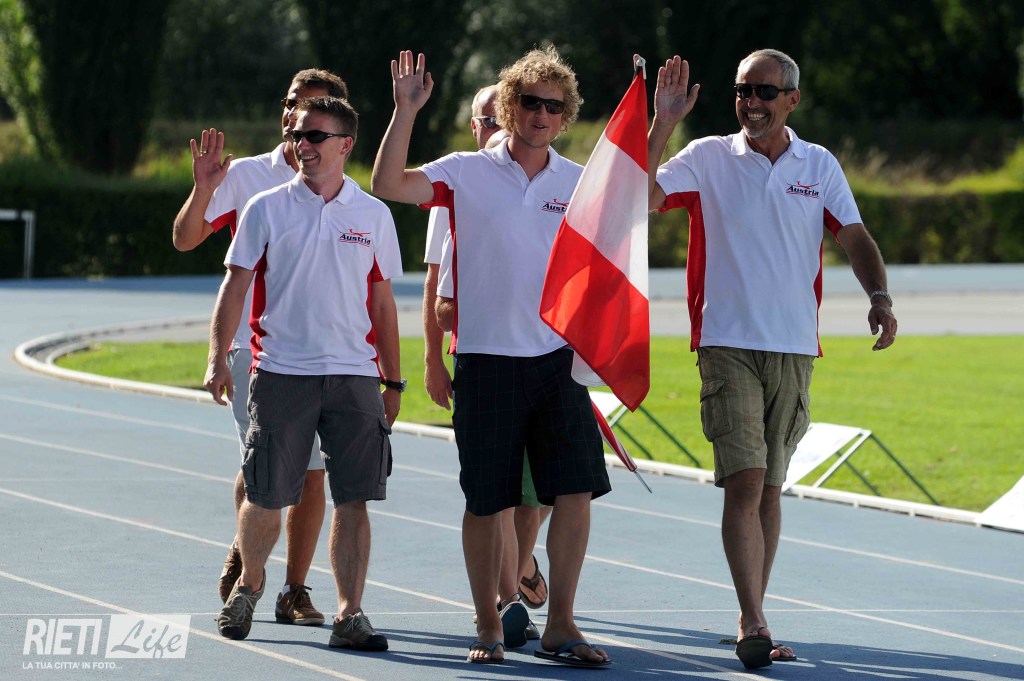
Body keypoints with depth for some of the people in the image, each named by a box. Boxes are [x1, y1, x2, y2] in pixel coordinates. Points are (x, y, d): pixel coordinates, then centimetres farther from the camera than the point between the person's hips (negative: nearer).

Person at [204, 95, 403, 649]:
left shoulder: (373, 215, 8)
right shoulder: (267, 209, 3)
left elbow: (382, 301, 13)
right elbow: (235, 285, 3)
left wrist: (392, 380, 13)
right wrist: (218, 359, -7)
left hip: (355, 375, 1)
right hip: (280, 372, -1)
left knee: (353, 499, -6)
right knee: (265, 496, 4)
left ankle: (349, 615, -3)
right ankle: (249, 584, 29)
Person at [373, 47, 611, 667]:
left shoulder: (580, 183, 7)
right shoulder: (466, 174, -2)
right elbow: (388, 186, -15)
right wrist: (407, 110, -22)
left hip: (559, 359, 2)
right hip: (487, 359, -2)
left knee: (576, 491, -6)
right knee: (486, 500, 3)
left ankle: (560, 626, 4)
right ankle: (489, 627, 16)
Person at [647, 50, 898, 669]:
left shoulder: (820, 166, 8)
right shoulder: (707, 158, 1)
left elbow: (856, 238, 6)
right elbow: (641, 198, -10)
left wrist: (880, 298, -10)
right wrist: (662, 124, -16)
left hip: (795, 348, 3)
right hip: (728, 344, -3)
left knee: (770, 487, 8)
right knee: (744, 480, -14)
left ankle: (753, 623, 16)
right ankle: (753, 625, -17)